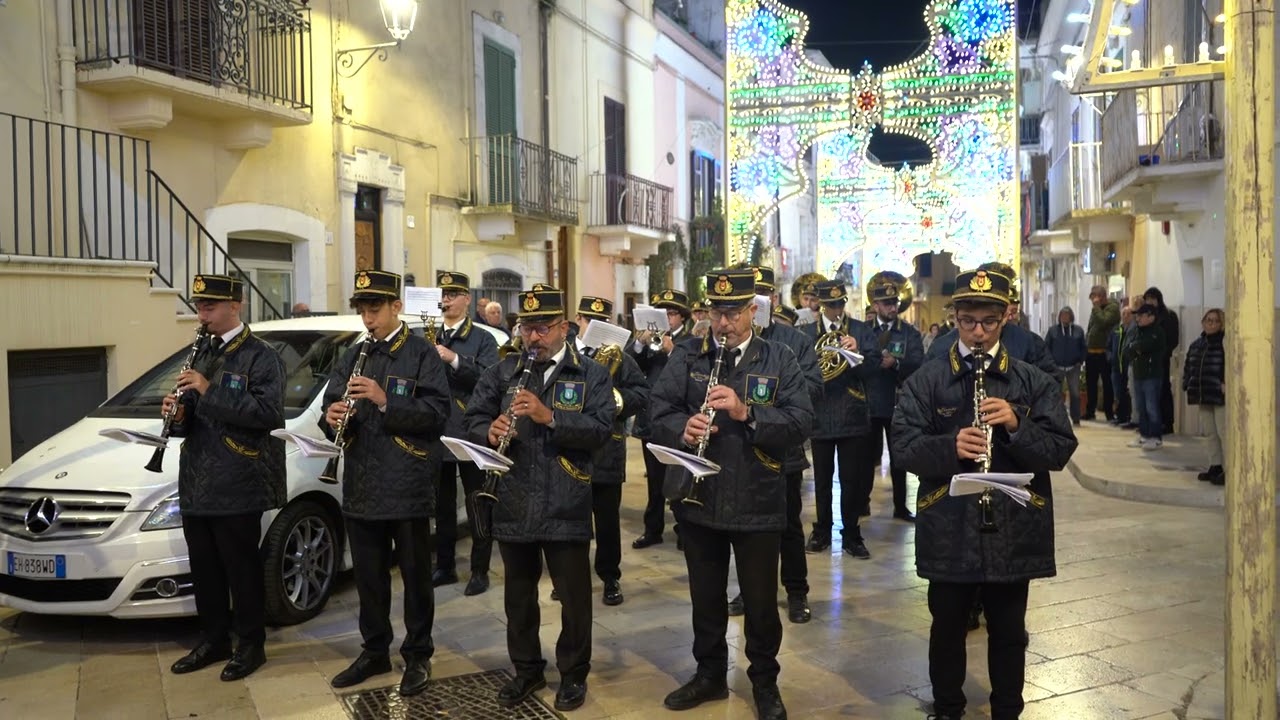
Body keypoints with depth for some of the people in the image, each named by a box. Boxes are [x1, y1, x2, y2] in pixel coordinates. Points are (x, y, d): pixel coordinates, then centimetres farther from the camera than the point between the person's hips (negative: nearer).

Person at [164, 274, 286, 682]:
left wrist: (210, 392, -22)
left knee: (242, 568, 3)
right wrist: (178, 414, -2)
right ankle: (213, 641, 28)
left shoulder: (261, 356, -9)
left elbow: (270, 413, -21)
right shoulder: (202, 354, 16)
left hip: (238, 485, -7)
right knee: (204, 568, 14)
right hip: (196, 484, 7)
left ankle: (250, 645, 16)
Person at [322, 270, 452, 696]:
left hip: (408, 486, -6)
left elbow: (438, 413, -16)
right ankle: (375, 652, 31)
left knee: (415, 574, 6)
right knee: (368, 574, 15)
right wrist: (332, 418, -11)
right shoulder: (353, 356, 13)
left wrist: (385, 402, -26)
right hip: (361, 485, 6)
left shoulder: (422, 354, -7)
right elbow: (331, 406, 13)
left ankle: (417, 656, 20)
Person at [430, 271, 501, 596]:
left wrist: (454, 359, -23)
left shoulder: (483, 340, -1)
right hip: (437, 433, 5)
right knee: (442, 505, 13)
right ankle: (445, 566, 25)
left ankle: (480, 570, 12)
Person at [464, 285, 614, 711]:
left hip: (567, 506, -3)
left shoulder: (591, 375, -1)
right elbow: (473, 419, 6)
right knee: (519, 593, 16)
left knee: (573, 595, 8)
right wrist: (490, 431, -17)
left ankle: (573, 674, 27)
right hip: (514, 504, 3)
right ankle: (527, 670, 34)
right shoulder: (503, 371, 8)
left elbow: (601, 429, -14)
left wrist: (549, 416, -25)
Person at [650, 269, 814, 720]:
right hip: (697, 500, 2)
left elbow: (802, 422, -12)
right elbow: (659, 413, -5)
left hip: (759, 504, -1)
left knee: (760, 600, 11)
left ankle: (765, 682, 32)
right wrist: (683, 428, -27)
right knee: (705, 596, 17)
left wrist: (747, 413, -26)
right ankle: (709, 674, 36)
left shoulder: (780, 361, -3)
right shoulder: (685, 358, 1)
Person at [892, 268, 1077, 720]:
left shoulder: (1034, 383, 2)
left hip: (1014, 529, 1)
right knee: (947, 629, 15)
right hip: (949, 532, 0)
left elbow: (1061, 450, -3)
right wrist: (950, 446, -26)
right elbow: (903, 446, -8)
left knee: (1008, 633, 15)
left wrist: (1017, 426, -20)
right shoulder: (926, 382, -1)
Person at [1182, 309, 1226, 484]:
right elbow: (1188, 366, 19)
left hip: (1221, 397, -7)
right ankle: (1215, 467, 22)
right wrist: (1188, 385, 9)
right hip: (1203, 396, 7)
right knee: (1210, 433, 13)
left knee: (1224, 432, -6)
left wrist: (1226, 385, -22)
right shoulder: (1197, 344, 13)